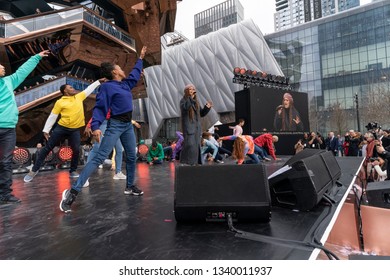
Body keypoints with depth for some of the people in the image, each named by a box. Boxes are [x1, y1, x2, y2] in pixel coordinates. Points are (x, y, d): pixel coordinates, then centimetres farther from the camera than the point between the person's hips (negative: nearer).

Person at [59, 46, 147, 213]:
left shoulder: (126, 84, 14)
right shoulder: (108, 86, -8)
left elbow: (135, 73, 32)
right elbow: (99, 107, -16)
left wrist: (141, 58, 42)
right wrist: (95, 126, -29)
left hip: (128, 125, 8)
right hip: (115, 125, -8)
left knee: (131, 157, 12)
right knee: (100, 157, -15)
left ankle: (129, 187, 28)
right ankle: (73, 191, -13)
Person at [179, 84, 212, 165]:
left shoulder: (196, 102, 18)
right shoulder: (183, 100, 0)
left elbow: (201, 113, 19)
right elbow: (185, 108, -23)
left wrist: (207, 107, 3)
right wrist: (191, 97, -27)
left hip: (197, 127, 7)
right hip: (188, 127, -7)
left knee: (197, 146, 6)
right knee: (189, 145, -17)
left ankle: (194, 163, 13)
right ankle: (185, 163, -12)